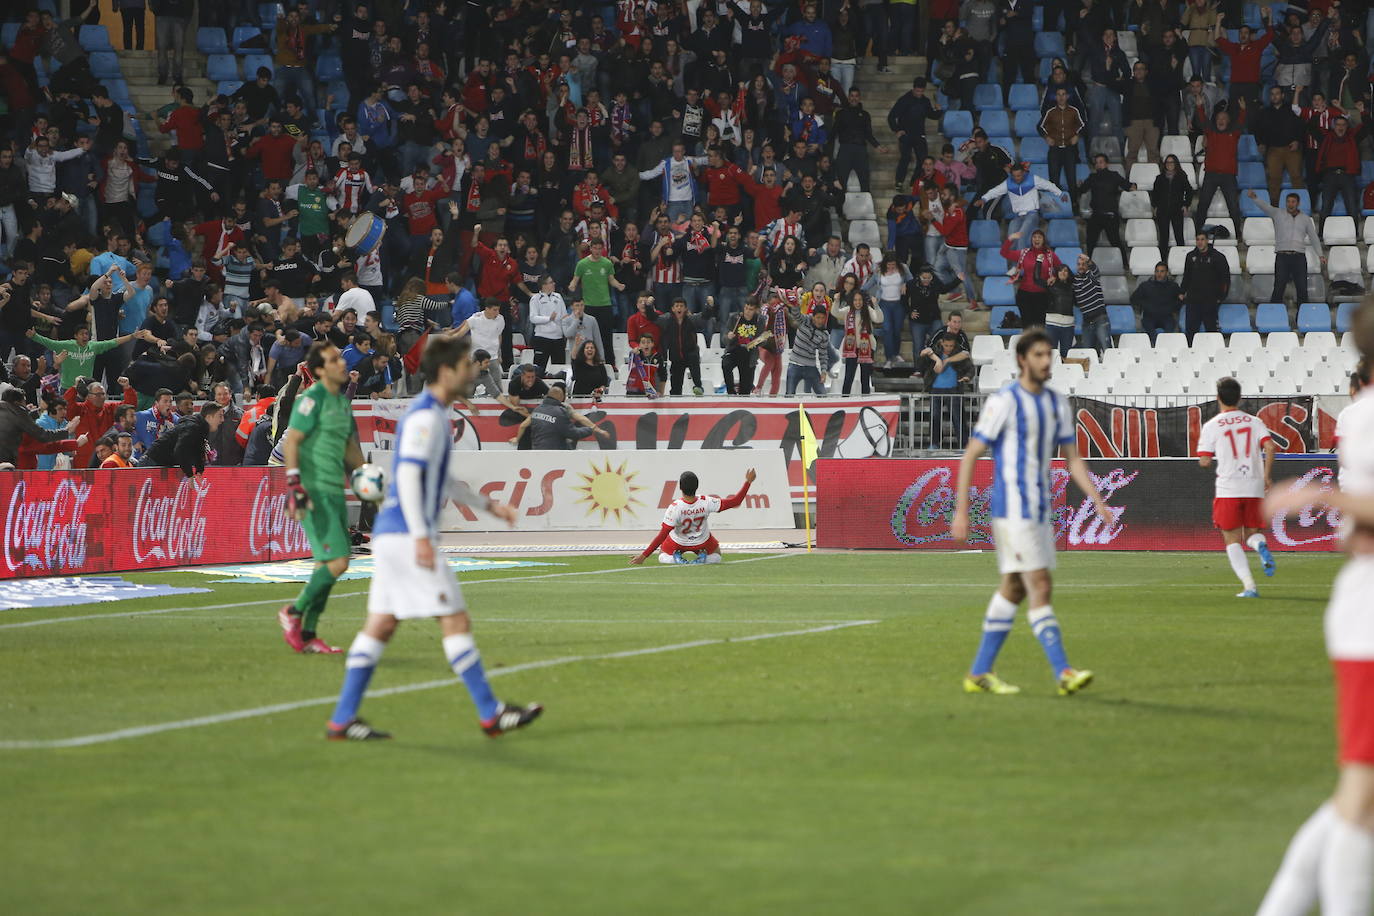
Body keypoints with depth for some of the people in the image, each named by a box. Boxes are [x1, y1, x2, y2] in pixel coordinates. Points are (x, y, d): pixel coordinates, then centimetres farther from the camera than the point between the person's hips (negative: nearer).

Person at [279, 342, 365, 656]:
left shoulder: (342, 401, 17)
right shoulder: (312, 398, -10)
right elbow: (290, 441, -16)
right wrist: (294, 484, -24)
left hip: (334, 492, 9)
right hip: (314, 492, -9)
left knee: (327, 565, 9)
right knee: (337, 562, -14)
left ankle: (307, 635, 14)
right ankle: (293, 613, 2)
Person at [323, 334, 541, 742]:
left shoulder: (435, 414, 18)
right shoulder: (425, 416, -13)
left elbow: (441, 478, 29)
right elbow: (408, 475, -21)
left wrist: (488, 504, 29)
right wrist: (420, 536, -26)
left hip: (393, 535, 10)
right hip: (405, 535, -10)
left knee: (380, 625, 8)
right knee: (456, 621, -5)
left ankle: (342, 720, 6)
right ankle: (491, 713, 0)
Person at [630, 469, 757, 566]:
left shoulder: (674, 508, -37)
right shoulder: (706, 503, -33)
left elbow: (662, 535, -34)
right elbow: (735, 501, -26)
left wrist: (644, 555, -28)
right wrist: (748, 482, -17)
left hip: (678, 543, -1)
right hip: (702, 542, 2)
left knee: (662, 556, 29)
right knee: (716, 556, 32)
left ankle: (677, 558, -4)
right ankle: (702, 557, -2)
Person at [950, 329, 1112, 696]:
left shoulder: (1057, 403, 10)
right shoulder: (1003, 402, -11)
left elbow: (1073, 460, 14)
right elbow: (970, 456, -8)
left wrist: (1098, 500, 2)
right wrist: (961, 512, -11)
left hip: (1041, 510, 8)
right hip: (1012, 509, -8)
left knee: (1014, 589, 10)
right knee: (1040, 586, -13)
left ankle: (979, 673, 17)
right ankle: (1063, 673, -17)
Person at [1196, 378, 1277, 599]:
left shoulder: (1211, 426, 0)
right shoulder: (1255, 422, 8)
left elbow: (1204, 461, -3)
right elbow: (1270, 448, -5)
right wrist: (1267, 476, 4)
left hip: (1228, 489, -3)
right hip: (1254, 487, 3)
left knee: (1232, 540, 3)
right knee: (1252, 533, 17)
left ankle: (1248, 585, -13)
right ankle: (1261, 545, -21)